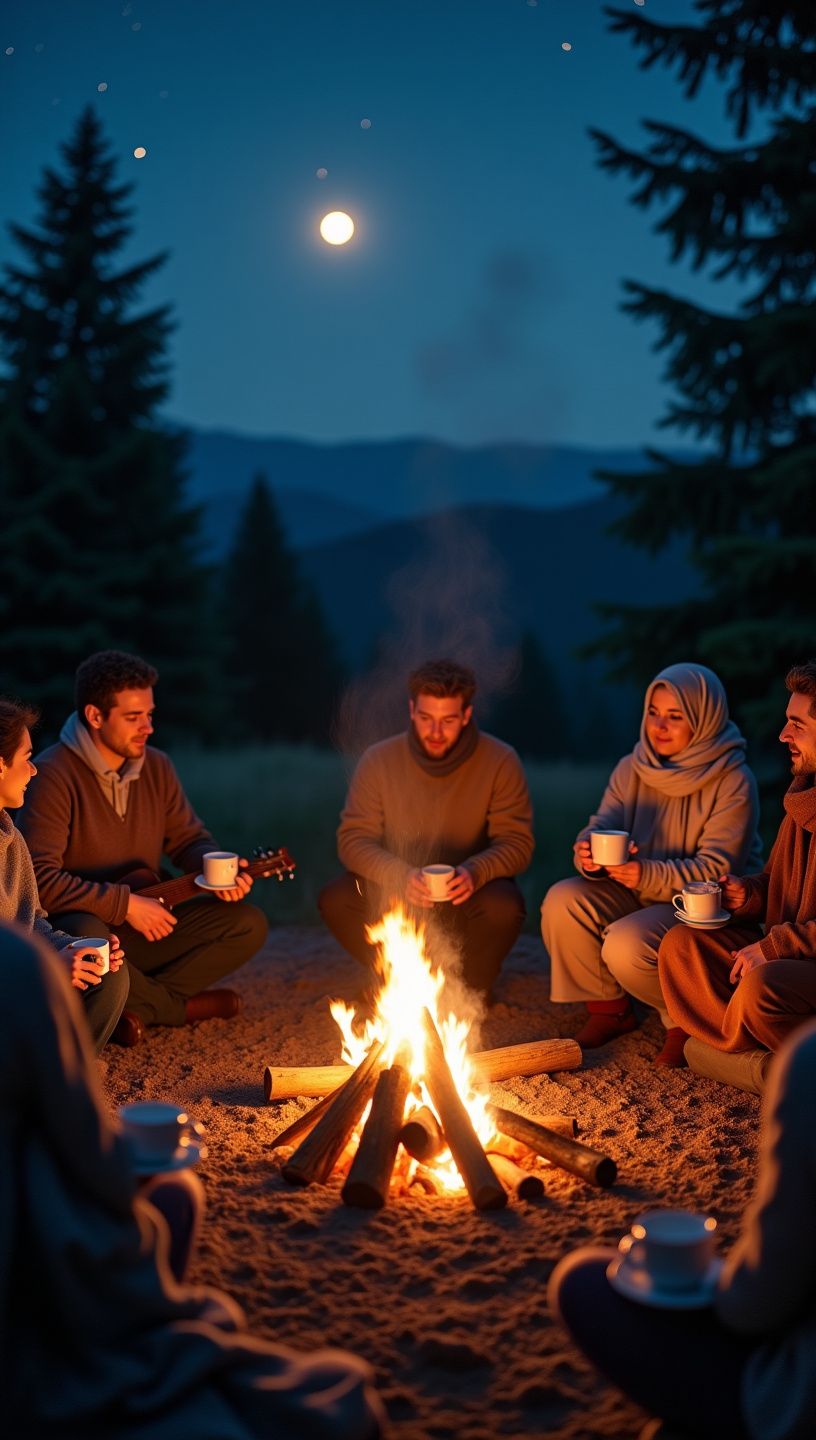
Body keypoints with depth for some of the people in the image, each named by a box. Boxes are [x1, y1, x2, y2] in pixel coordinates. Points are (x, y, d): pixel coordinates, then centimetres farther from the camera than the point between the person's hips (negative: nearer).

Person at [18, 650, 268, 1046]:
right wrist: (124, 904, -25)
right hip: (80, 924, -6)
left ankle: (136, 1005, -15)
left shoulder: (156, 767, 4)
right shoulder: (54, 774, -18)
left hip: (142, 928, 6)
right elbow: (40, 879, -25)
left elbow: (189, 838, 13)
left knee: (248, 924, -7)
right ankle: (179, 1006, -12)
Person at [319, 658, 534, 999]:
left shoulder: (500, 761, -12)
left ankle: (471, 986, 0)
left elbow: (517, 842, -13)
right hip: (397, 893, 2)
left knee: (504, 906, -34)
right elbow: (353, 839, -12)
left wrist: (475, 871, -35)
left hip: (465, 894, -1)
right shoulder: (378, 760, -10)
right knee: (335, 899, -25)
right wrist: (399, 875, -32)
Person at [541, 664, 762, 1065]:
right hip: (638, 896, 6)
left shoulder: (733, 782, -14)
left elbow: (718, 869, -19)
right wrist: (588, 854, -28)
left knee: (627, 947, -32)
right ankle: (608, 1009, 1)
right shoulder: (632, 768, 2)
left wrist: (650, 876, -34)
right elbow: (600, 825, -1)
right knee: (562, 901, -20)